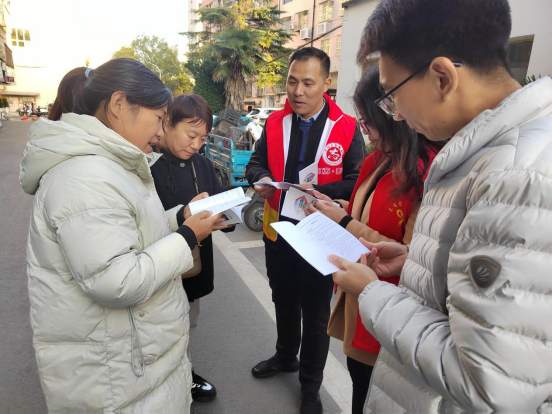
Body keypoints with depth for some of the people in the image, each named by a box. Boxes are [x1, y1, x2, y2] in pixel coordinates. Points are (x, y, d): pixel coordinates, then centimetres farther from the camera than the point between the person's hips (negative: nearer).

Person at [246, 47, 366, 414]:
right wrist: (262, 179, -16)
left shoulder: (347, 127, -11)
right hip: (278, 231, 4)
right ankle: (286, 357, 49)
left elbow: (357, 181, -13)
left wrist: (318, 192, -27)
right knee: (284, 301, 23)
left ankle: (311, 384, 35)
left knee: (315, 312, 12)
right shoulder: (275, 122, 2)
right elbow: (256, 162, 6)